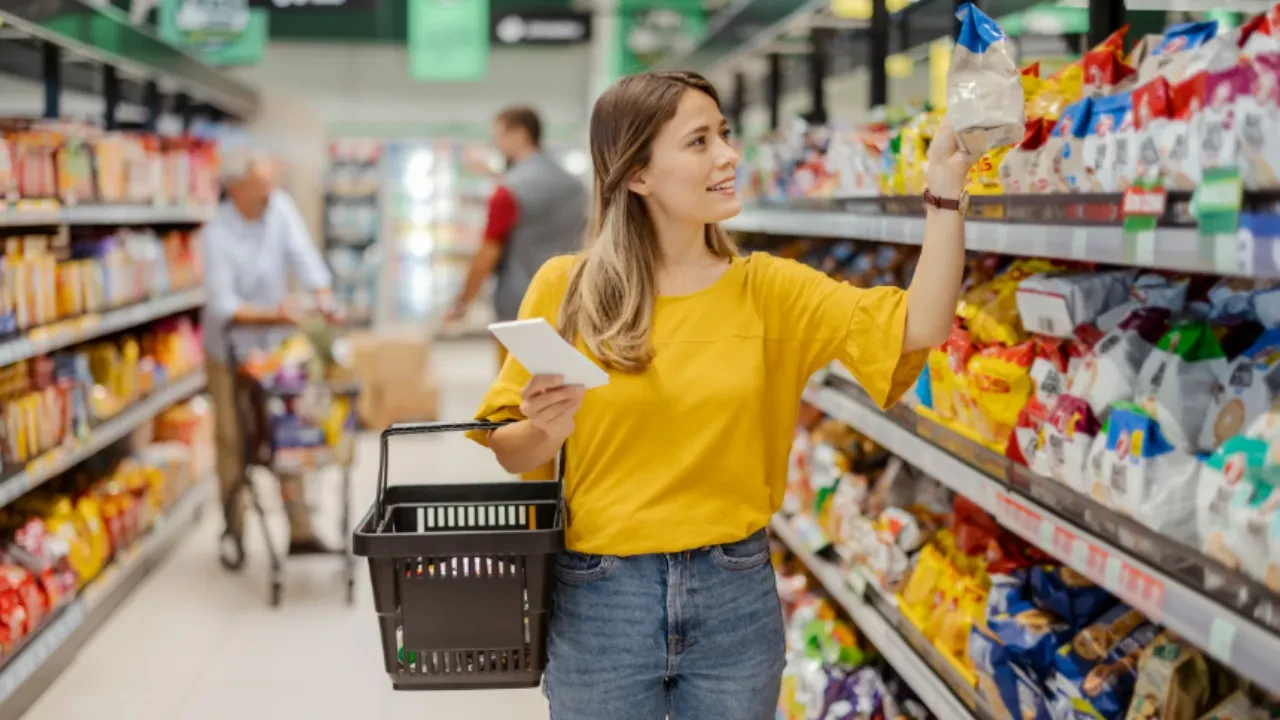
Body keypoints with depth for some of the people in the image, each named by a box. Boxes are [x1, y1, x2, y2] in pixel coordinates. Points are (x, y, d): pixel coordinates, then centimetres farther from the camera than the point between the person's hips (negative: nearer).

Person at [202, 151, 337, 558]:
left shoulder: (280, 207, -7)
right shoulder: (218, 234, -22)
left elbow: (303, 256, -12)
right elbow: (222, 304, -25)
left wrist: (324, 300, -27)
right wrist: (270, 315, -37)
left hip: (275, 345, 4)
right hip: (229, 350, -4)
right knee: (233, 441, 2)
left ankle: (300, 532, 8)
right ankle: (234, 531, 17)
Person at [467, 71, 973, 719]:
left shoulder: (766, 289, 0)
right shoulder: (566, 288, -4)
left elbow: (916, 329, -12)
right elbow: (509, 452, 1)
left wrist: (945, 188, -19)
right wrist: (545, 430, -20)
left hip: (736, 596, 2)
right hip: (599, 597, -1)